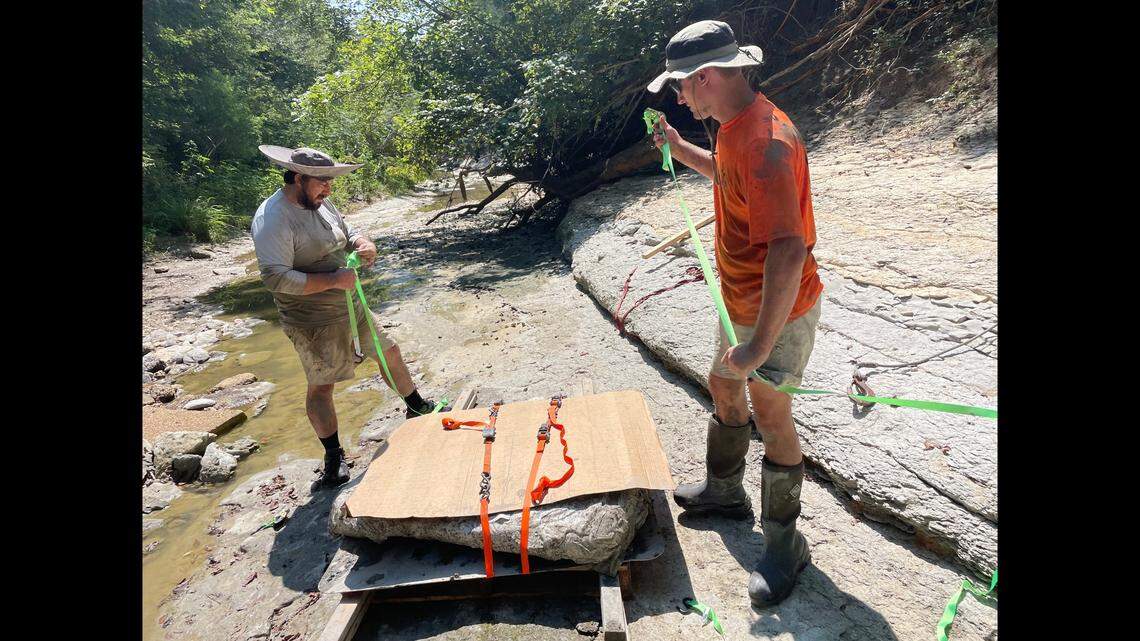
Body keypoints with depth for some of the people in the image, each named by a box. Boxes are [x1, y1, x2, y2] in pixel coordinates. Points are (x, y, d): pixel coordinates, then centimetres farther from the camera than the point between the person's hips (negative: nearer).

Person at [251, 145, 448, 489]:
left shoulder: (320, 203, 4)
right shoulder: (272, 219, -21)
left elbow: (347, 231, 17)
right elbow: (276, 277, -28)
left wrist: (364, 244, -8)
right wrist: (333, 280, -28)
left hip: (351, 305, 8)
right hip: (315, 322, -8)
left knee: (390, 352, 16)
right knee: (321, 386, 3)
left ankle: (417, 408, 38)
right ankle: (334, 457, 20)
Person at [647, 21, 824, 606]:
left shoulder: (766, 142, -29)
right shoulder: (732, 129, 3)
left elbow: (789, 252, -36)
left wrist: (760, 346, -35)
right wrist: (678, 148, 20)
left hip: (778, 310, -10)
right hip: (740, 301, 10)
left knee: (770, 417, 1)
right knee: (723, 386, 21)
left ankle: (784, 545, 24)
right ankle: (723, 490, 44)